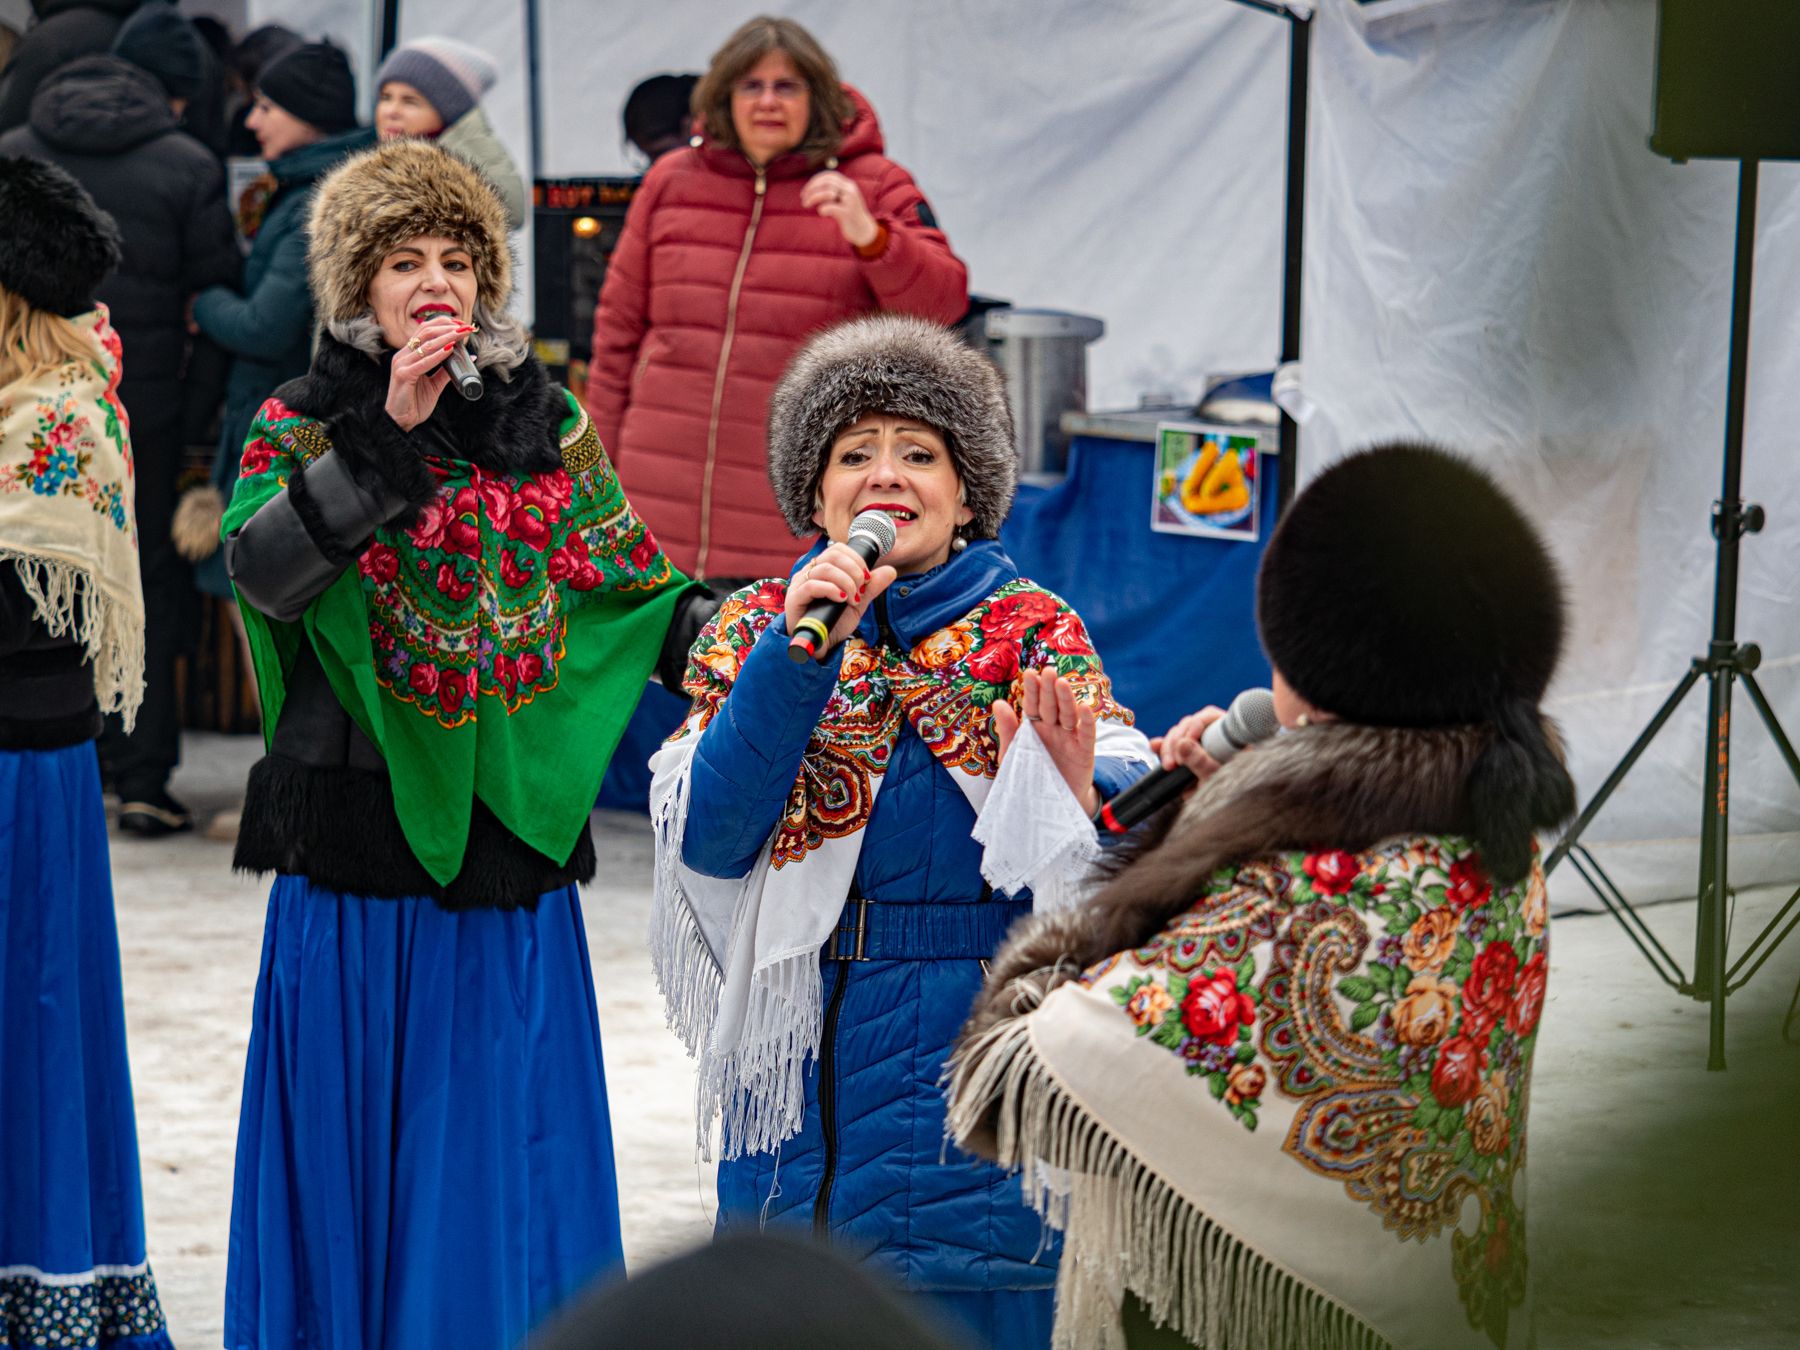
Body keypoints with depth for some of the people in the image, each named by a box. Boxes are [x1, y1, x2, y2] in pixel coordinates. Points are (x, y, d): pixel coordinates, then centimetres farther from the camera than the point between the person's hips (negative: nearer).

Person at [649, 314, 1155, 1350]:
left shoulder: (1034, 633, 0)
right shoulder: (755, 628, 5)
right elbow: (707, 841, -10)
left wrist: (1075, 794, -34)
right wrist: (800, 649, -18)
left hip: (979, 1060, -2)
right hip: (804, 1060, 2)